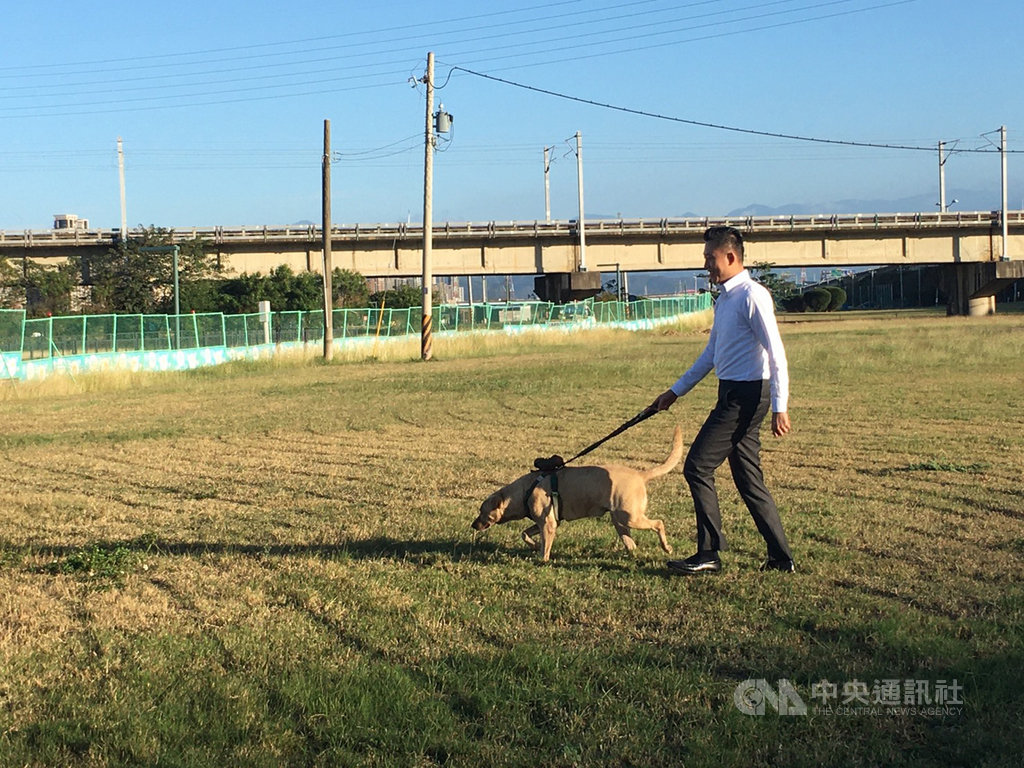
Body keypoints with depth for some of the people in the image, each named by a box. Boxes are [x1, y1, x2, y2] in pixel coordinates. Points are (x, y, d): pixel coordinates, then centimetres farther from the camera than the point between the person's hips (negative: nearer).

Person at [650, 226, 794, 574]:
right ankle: (781, 557, 16)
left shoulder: (752, 296, -13)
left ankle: (709, 554, 0)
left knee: (697, 467, -7)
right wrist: (675, 392, 27)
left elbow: (776, 354, -17)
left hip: (746, 394, -9)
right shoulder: (724, 299, 16)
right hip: (734, 395, 9)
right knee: (749, 482, 10)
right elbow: (711, 353, 25)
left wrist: (780, 407, -22)